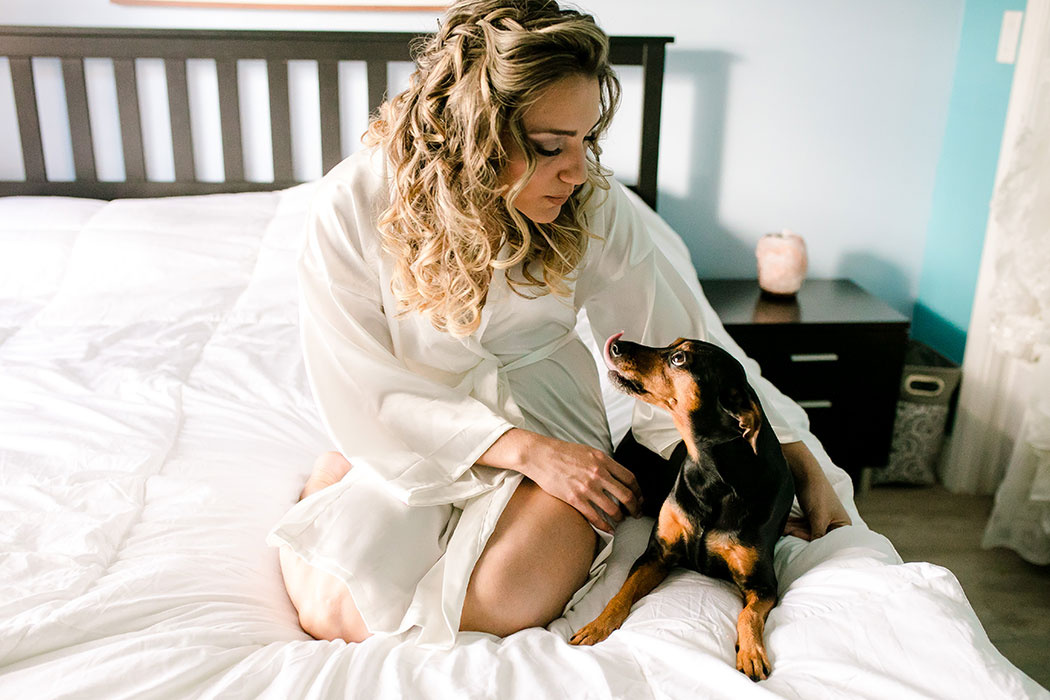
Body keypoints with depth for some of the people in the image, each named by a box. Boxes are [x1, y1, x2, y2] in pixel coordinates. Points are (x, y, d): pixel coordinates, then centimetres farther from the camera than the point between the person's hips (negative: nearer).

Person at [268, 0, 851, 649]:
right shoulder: (354, 204, -19)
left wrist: (805, 470, -9)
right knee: (334, 615, -16)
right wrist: (527, 451, -24)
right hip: (417, 428, 1)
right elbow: (364, 390, -16)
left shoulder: (595, 204, -15)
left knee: (504, 600, -26)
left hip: (546, 413, 0)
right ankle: (337, 473, 15)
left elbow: (679, 342, -8)